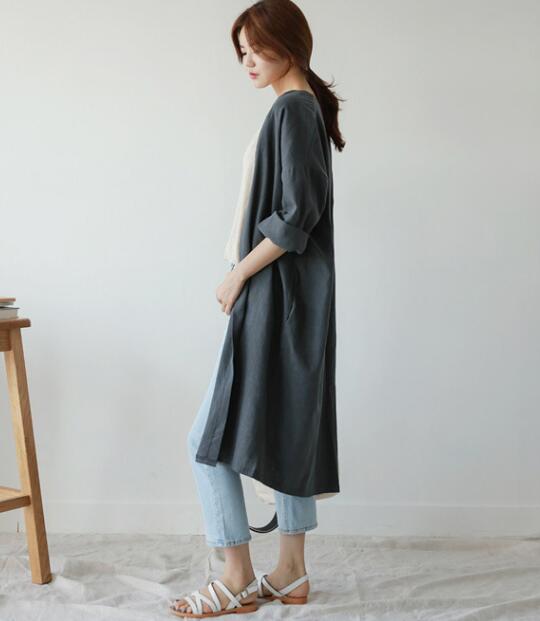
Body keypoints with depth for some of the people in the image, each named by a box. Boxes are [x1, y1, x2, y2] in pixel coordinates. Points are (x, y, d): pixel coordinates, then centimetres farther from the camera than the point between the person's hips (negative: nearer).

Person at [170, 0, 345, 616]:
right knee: (289, 430, 13)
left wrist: (238, 274, -13)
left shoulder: (294, 109, -14)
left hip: (275, 301, -10)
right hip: (286, 304, 10)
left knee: (210, 437, -4)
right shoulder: (303, 107, 15)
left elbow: (298, 215, -21)